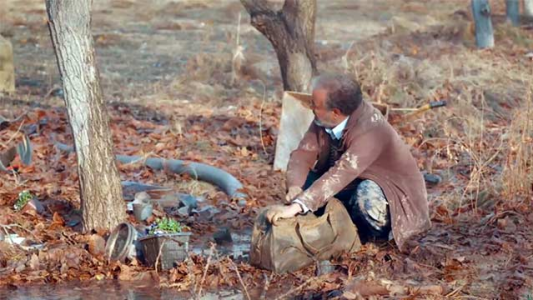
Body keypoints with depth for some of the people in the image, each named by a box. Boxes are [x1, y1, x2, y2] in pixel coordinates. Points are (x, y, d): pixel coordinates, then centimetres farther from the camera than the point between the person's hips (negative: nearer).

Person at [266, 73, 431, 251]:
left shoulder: (370, 129, -34)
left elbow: (340, 175, -45)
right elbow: (303, 155, -15)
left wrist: (297, 206, -53)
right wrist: (294, 187, -36)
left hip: (391, 195, -7)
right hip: (353, 187, 7)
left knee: (367, 195, -38)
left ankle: (380, 234, -6)